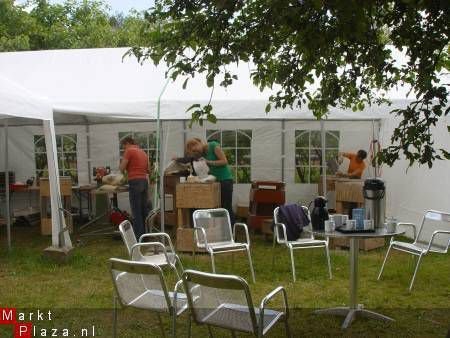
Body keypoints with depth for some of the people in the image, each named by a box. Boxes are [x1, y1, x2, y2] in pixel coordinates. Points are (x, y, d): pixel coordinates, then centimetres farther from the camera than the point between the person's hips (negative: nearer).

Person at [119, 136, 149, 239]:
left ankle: (138, 236, -4)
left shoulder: (129, 151, -4)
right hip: (145, 181, 7)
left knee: (136, 211, -5)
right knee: (144, 210, 11)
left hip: (135, 182, -7)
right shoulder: (143, 152, 19)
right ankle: (146, 234, 15)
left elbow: (122, 168, -7)